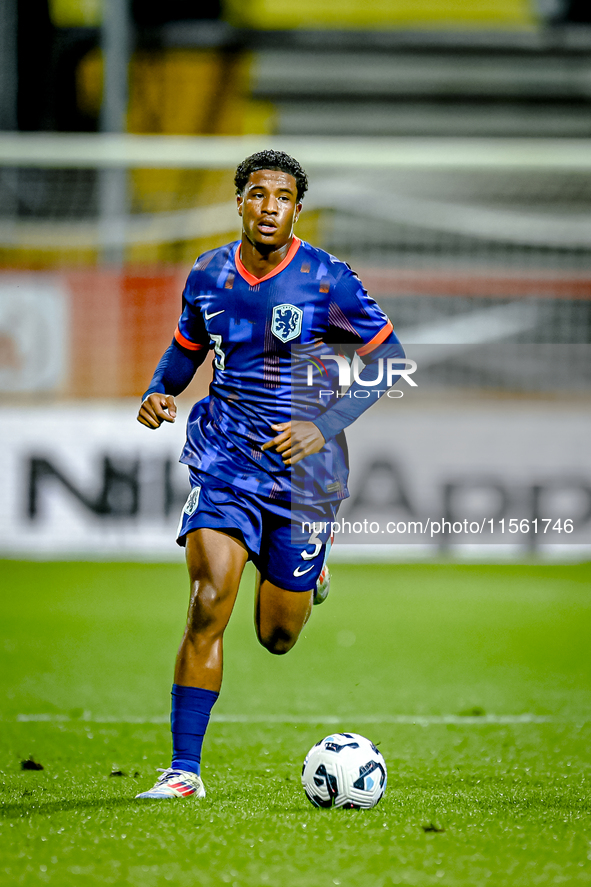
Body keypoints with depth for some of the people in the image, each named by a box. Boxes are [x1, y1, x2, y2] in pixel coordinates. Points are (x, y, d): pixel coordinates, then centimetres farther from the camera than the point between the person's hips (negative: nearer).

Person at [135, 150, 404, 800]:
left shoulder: (326, 280, -10)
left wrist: (325, 427, -16)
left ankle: (307, 577, 46)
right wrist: (157, 393, -2)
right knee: (208, 607, -18)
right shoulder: (207, 277, 2)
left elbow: (388, 357, -5)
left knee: (276, 637, 8)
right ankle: (184, 770, -12)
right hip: (223, 459, 1)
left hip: (302, 470, -1)